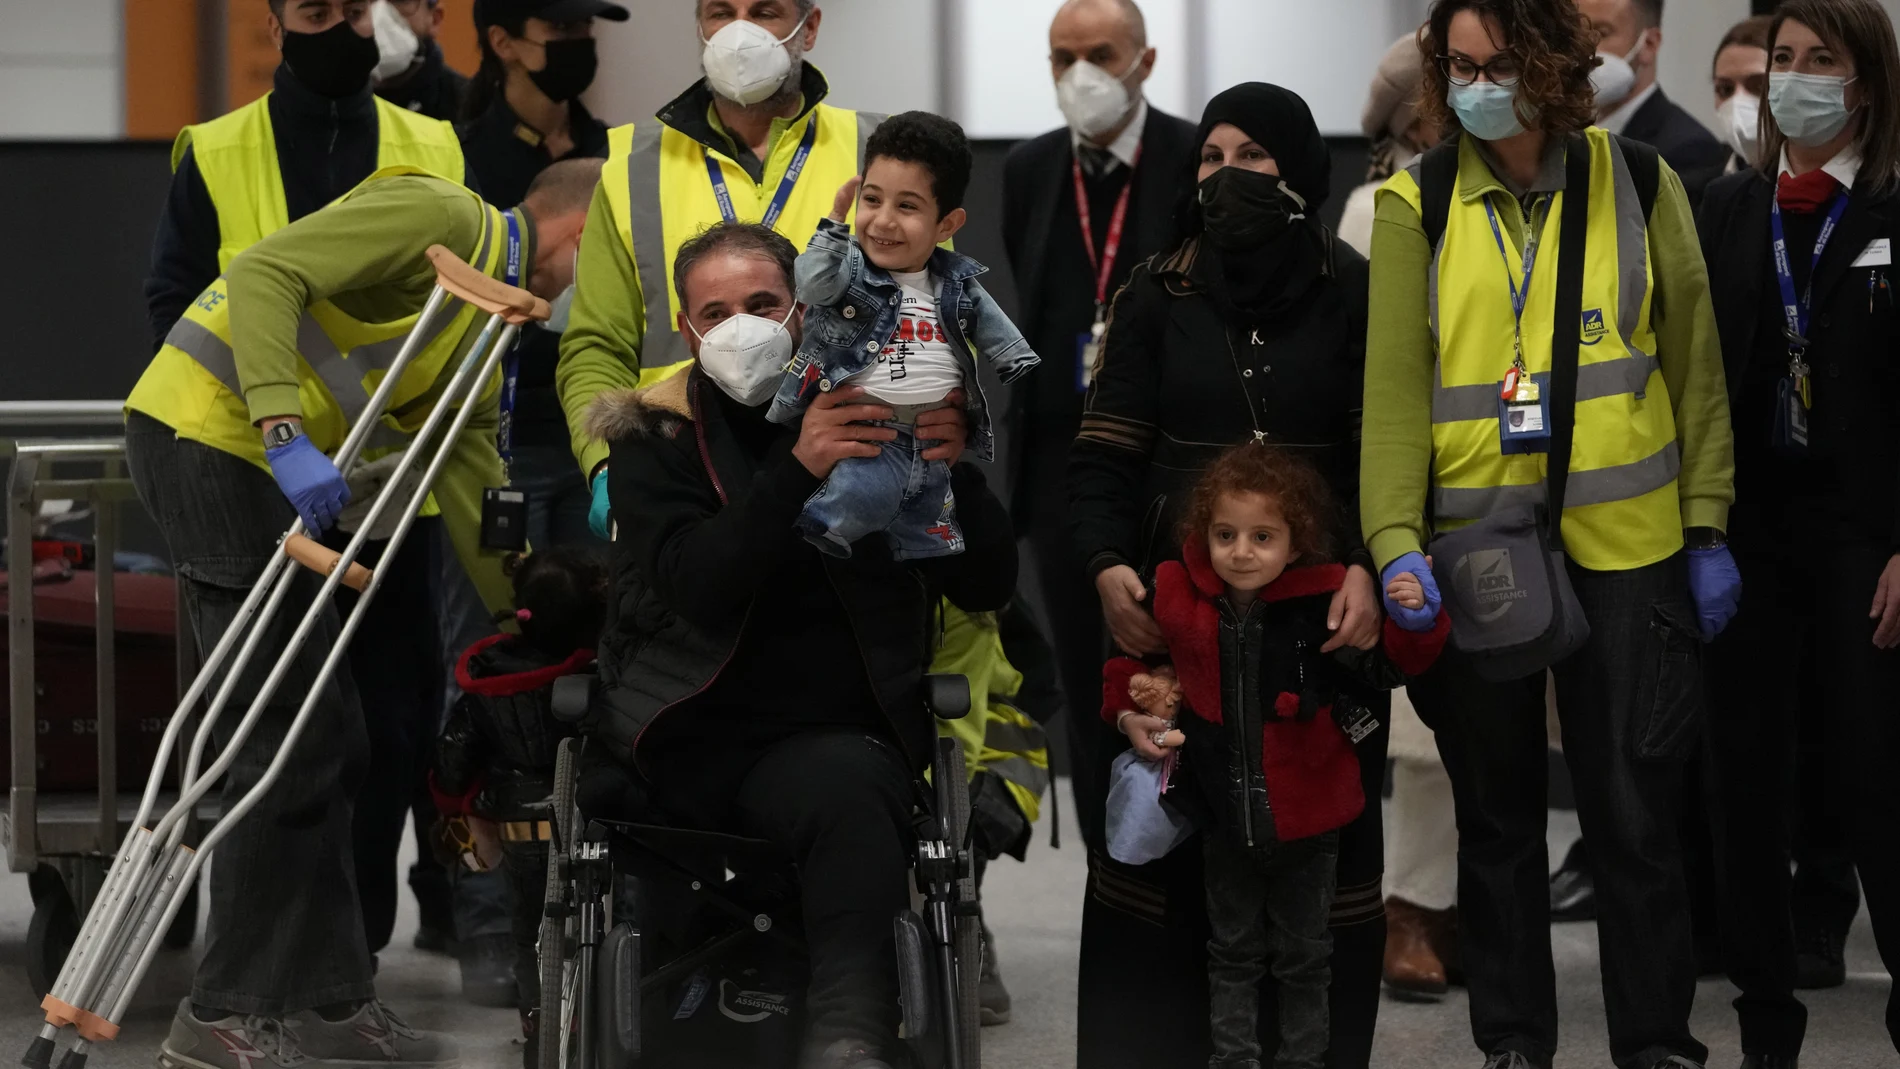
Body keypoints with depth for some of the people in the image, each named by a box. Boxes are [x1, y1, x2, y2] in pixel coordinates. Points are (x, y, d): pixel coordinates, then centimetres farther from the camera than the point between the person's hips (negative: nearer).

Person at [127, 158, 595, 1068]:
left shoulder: (484, 335, 21)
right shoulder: (441, 217, -8)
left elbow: (473, 496, 22)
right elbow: (264, 273, -19)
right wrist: (287, 435, -28)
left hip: (256, 465, 10)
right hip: (207, 432, -10)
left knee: (327, 745, 10)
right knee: (293, 739, -9)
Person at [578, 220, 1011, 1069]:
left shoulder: (876, 418, 9)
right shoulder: (656, 435, 6)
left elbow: (988, 587, 4)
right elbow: (695, 586, -13)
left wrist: (952, 473, -15)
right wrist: (796, 470, -26)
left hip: (831, 735, 0)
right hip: (686, 740, 1)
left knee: (848, 787, -34)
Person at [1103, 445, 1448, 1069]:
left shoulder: (1322, 604, -16)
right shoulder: (1176, 600, -10)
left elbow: (1384, 669, -9)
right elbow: (1132, 661, 10)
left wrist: (1413, 622, -26)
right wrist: (1129, 716, -3)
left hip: (1304, 816, -1)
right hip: (1224, 815, 1)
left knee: (1303, 956, 15)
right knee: (1234, 952, 16)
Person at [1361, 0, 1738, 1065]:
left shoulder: (1639, 183, 3)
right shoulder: (1418, 206, 1)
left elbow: (1694, 368, 7)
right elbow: (1395, 385, -5)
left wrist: (1709, 530, 4)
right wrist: (1397, 540, -16)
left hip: (1624, 544, 0)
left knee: (1636, 811, 2)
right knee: (1499, 811, 9)